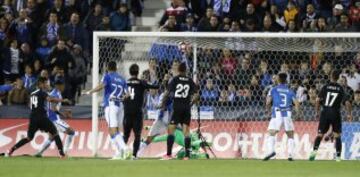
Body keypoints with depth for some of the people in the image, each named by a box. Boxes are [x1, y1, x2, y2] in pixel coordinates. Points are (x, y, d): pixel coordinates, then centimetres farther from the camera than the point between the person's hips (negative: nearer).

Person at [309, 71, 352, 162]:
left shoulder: (325, 87, 1)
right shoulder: (341, 89, 2)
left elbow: (318, 100, -7)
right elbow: (347, 102, -6)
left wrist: (317, 111, 5)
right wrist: (349, 114, 5)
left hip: (325, 113, 0)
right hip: (336, 113, 0)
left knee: (320, 135, 4)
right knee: (337, 136, 9)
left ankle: (315, 150, -19)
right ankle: (338, 157, 5)